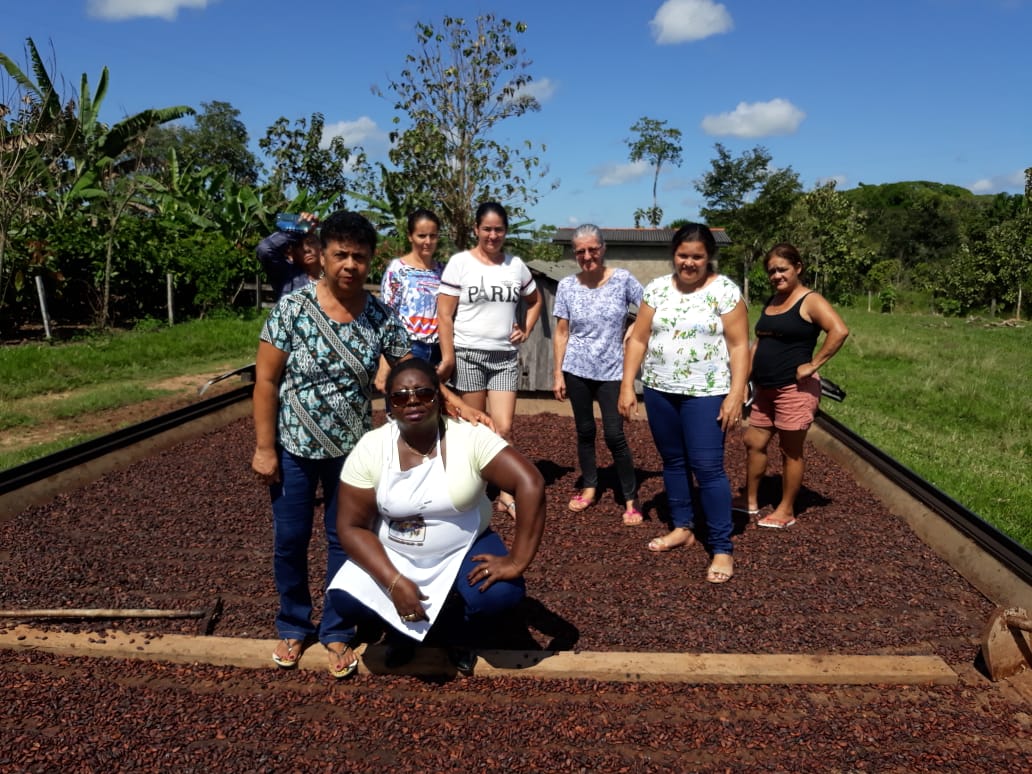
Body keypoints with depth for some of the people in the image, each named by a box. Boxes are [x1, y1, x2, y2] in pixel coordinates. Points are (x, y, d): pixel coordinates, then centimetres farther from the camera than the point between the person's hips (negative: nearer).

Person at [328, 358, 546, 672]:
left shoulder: (471, 438, -21)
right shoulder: (370, 449, -15)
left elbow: (531, 484, -28)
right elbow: (351, 526, -14)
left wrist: (517, 561, -32)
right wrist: (394, 582, -25)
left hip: (464, 549, -1)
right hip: (393, 554, 1)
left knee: (501, 594, -28)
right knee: (345, 598, -23)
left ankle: (457, 629, 10)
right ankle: (403, 628, 12)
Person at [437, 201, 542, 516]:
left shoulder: (516, 265, 9)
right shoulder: (460, 262, -4)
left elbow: (535, 301, 24)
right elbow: (444, 314, -7)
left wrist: (525, 330, 9)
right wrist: (448, 356, -13)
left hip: (505, 356, 3)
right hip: (468, 355, -3)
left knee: (504, 428, -2)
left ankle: (506, 493, 12)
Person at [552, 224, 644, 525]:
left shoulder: (623, 279, -6)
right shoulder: (567, 286, 0)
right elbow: (561, 333, 3)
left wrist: (632, 332, -9)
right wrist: (558, 375, 1)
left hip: (612, 371, -2)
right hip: (577, 370, 2)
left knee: (614, 435, -5)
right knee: (585, 431, 11)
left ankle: (631, 499, 8)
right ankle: (589, 488, 29)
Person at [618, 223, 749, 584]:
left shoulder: (725, 290, -6)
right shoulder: (657, 288, 4)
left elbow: (739, 345, -7)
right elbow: (638, 339, 5)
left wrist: (736, 394, -15)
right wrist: (627, 385, 0)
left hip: (706, 394, -4)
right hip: (659, 391, 5)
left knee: (708, 467, -6)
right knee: (673, 461, 14)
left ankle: (722, 548, 3)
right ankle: (682, 527, 30)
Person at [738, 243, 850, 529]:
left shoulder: (810, 301, -10)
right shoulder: (771, 302, 14)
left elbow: (839, 331, -24)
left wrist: (813, 364, -21)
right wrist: (749, 373, 10)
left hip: (794, 389, -8)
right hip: (765, 389, 8)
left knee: (791, 451, 4)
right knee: (754, 443, 12)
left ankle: (786, 511, 16)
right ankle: (751, 502, 27)